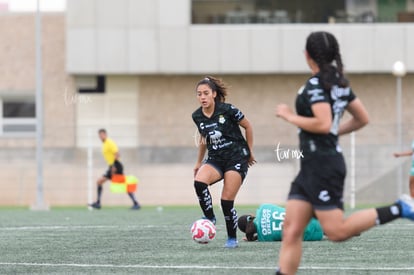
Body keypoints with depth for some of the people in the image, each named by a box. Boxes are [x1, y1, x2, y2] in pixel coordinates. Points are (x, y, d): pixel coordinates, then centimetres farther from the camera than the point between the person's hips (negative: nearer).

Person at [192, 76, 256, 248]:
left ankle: (232, 238, 8)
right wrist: (199, 162, 23)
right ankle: (209, 218, -11)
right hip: (215, 159, 4)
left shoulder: (227, 110, -15)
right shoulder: (197, 116, -1)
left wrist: (250, 151, 6)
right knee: (199, 182, -28)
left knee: (227, 201, -11)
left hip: (236, 158, -4)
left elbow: (247, 126, 0)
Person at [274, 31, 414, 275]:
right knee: (292, 230, 3)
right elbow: (362, 119, 18)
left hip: (322, 165, -9)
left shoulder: (316, 84, -14)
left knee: (336, 231, -8)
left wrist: (289, 116, -14)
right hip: (311, 166, 9)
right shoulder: (340, 82, 12)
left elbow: (323, 123, -25)